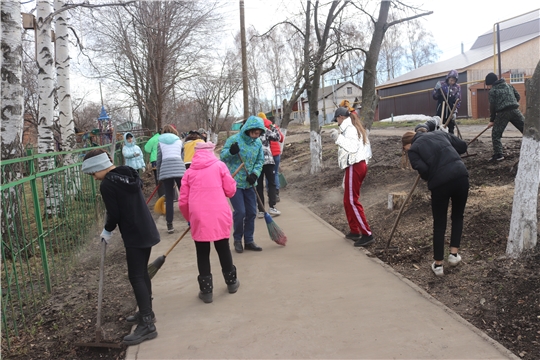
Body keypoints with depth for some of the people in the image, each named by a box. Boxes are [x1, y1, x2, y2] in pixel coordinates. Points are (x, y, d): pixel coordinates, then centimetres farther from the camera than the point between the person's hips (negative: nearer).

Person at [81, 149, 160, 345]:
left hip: (134, 236, -9)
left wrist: (107, 231, 6)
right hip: (147, 230, 9)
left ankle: (147, 325, -2)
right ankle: (146, 312, 32)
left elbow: (114, 214, -14)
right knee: (142, 273, 19)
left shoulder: (107, 184, -15)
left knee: (136, 277, -4)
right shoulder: (129, 173, 10)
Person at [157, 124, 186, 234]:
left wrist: (158, 176, 21)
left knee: (169, 198, 3)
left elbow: (159, 160, 14)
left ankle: (169, 225, 3)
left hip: (165, 169, 0)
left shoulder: (160, 142, 18)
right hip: (179, 168, 0)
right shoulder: (179, 141, 20)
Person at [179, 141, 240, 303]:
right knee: (223, 249, 17)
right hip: (219, 215, 0)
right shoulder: (219, 165, 4)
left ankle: (206, 290, 14)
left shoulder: (189, 172, 9)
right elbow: (230, 191, 3)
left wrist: (190, 217, 25)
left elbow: (183, 201, 8)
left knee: (202, 254, 10)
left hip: (198, 217, 0)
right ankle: (231, 282, 33)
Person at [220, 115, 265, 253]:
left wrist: (255, 174, -12)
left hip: (249, 183, 5)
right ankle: (237, 240, 13)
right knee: (240, 212, -8)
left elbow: (260, 161, 6)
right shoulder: (234, 140, -12)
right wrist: (230, 152, -32)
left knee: (251, 212, 7)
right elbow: (222, 156, -10)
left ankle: (249, 241, 21)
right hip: (234, 182, -5)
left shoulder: (258, 143, 2)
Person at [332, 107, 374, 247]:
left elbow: (353, 146, -27)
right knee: (347, 200, 16)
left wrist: (339, 138, -23)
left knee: (353, 201, -8)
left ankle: (367, 234, -8)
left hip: (354, 167, -10)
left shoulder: (349, 128, -12)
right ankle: (354, 231, 23)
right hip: (358, 165, 10)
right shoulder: (355, 127, 19)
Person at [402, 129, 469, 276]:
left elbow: (423, 169, -8)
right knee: (458, 216, 25)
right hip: (461, 176, 4)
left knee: (439, 224, 12)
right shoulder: (440, 133, 20)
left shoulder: (413, 149, 6)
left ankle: (438, 264, 20)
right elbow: (463, 145, 18)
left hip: (440, 183, -3)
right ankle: (454, 254, 24)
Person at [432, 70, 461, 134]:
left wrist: (455, 112, -13)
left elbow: (458, 101, -2)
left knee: (451, 130, 6)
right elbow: (434, 97, -1)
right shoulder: (441, 84, 0)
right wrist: (437, 89, -19)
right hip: (441, 111, -1)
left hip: (451, 111, 1)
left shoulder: (457, 87, 2)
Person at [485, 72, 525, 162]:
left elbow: (492, 106, 0)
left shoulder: (492, 91, 4)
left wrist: (492, 120, 6)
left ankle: (498, 155, -6)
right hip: (515, 110, 4)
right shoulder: (508, 85, 17)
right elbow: (518, 96, 16)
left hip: (502, 113, -4)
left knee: (495, 134, 5)